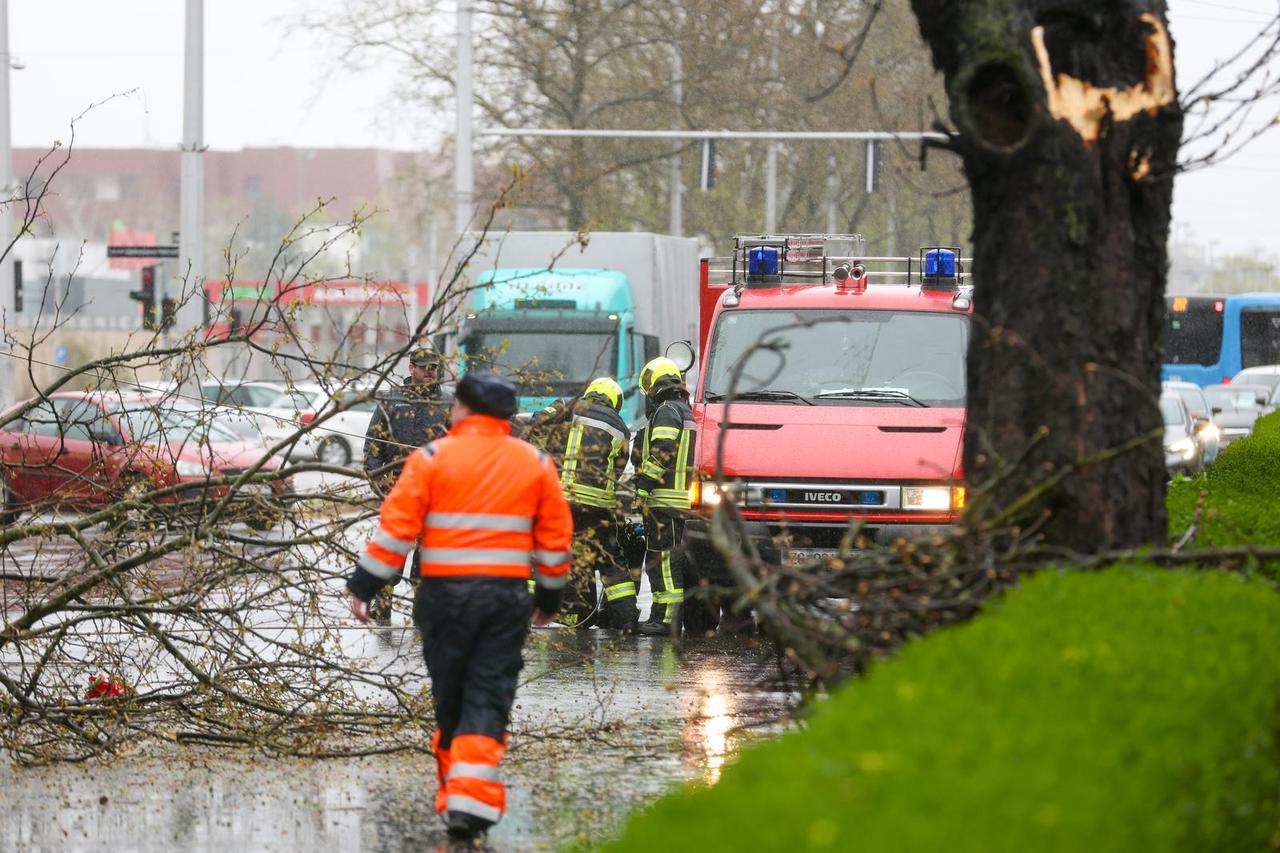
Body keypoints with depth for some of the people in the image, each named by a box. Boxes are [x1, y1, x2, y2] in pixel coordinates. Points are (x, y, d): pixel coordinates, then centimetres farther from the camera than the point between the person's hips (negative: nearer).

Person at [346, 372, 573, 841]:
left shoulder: (432, 459, -3)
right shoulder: (536, 464, 6)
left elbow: (396, 527, -7)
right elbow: (555, 537, 10)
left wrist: (364, 586, -1)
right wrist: (549, 596, 23)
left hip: (445, 595, -1)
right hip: (507, 597, 2)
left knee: (449, 699, 11)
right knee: (488, 701, 0)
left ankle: (455, 794, 18)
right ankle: (472, 800, -14)